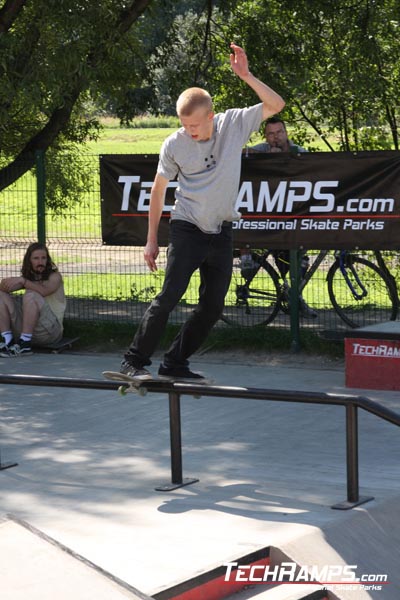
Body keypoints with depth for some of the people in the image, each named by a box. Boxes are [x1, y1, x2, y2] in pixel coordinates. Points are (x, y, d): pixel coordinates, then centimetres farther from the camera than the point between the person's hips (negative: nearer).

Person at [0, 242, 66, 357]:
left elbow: (44, 291, -24)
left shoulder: (55, 276, -1)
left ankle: (25, 343, -29)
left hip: (50, 329, -5)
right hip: (25, 328, 5)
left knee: (31, 295, -29)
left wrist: (23, 281, -30)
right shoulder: (27, 277, 14)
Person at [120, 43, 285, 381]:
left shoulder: (234, 124, -5)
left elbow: (276, 105, -7)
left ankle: (175, 363, 16)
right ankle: (135, 361, -9)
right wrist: (152, 239, 4)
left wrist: (246, 76, -21)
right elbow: (158, 189, 3)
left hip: (221, 233, 3)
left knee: (214, 307, 4)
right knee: (170, 296, -16)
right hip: (187, 229, -3)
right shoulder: (174, 144, -8)